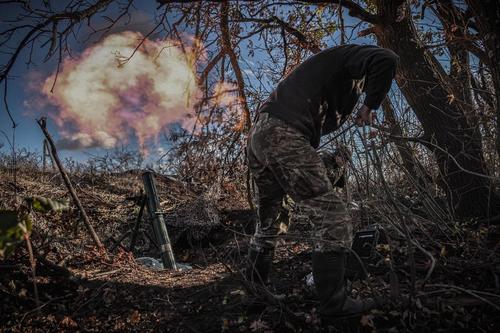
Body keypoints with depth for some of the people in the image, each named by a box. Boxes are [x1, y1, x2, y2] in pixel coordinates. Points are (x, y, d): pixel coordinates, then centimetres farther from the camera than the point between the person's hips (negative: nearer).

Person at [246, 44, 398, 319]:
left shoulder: (331, 68, 36)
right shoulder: (349, 55, 11)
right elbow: (386, 60, -10)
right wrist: (370, 106, 0)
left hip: (257, 136, 10)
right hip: (282, 136, -10)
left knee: (267, 224, 18)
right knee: (331, 215, -7)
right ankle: (333, 303, -4)